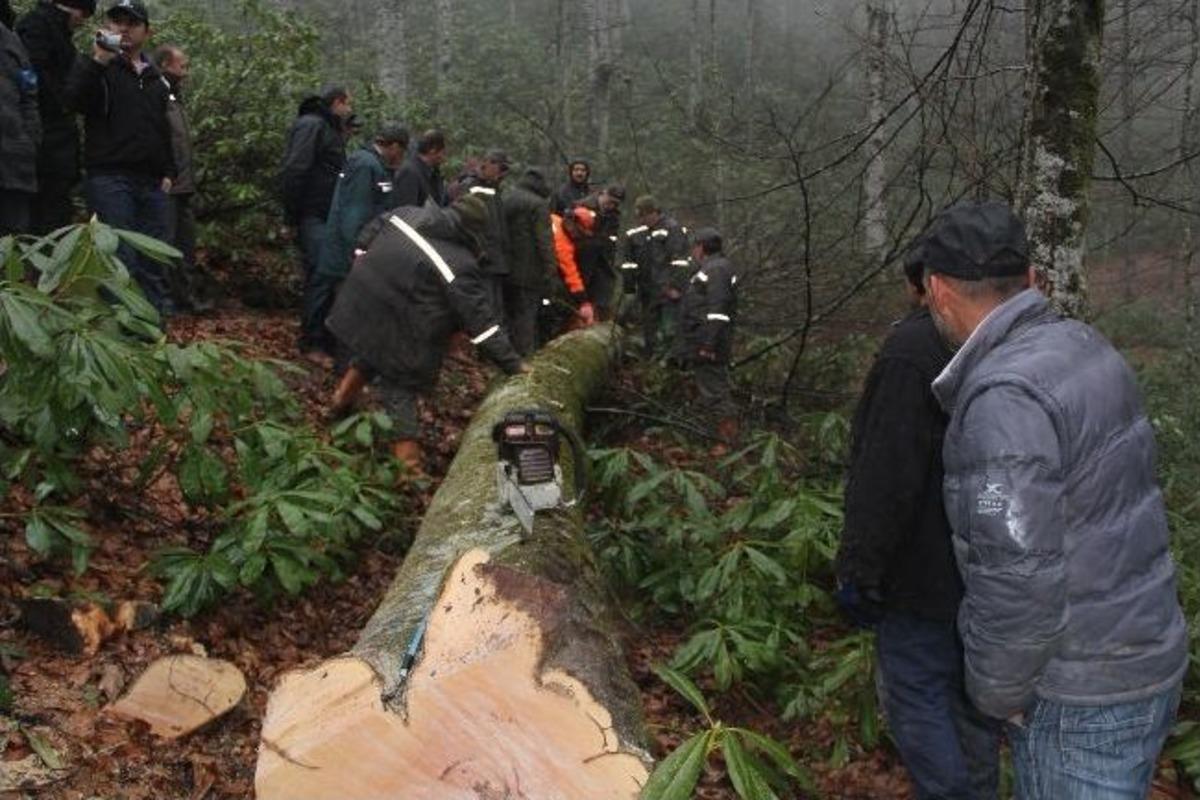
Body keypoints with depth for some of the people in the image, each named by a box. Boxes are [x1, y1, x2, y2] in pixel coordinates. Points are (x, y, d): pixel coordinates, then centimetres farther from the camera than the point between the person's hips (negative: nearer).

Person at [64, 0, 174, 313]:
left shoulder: (155, 77, 21)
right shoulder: (95, 68, 4)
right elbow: (74, 99, -15)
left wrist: (168, 172, 18)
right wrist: (98, 62, -24)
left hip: (150, 182, 5)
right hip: (109, 178, -5)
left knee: (154, 257, 6)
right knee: (121, 258, -12)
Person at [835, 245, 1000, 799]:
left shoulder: (914, 348, -20)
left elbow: (887, 474, -25)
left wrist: (860, 568, -19)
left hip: (928, 568, -8)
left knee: (915, 696, 4)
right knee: (971, 698, 20)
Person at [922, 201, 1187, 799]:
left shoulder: (1006, 395, -26)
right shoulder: (1080, 347, 3)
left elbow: (1018, 580, -27)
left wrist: (995, 690, -12)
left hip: (1081, 694, -8)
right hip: (1138, 656, 8)